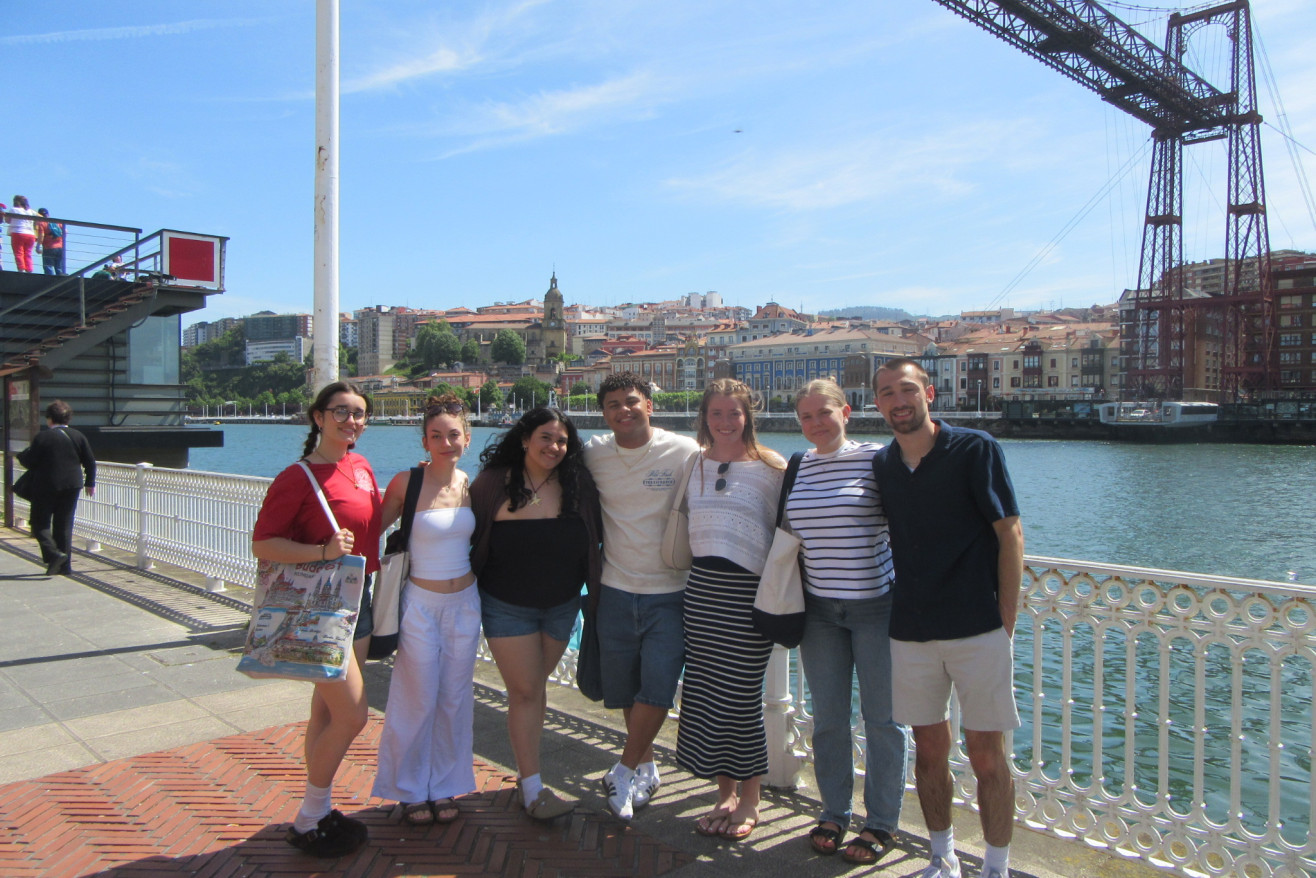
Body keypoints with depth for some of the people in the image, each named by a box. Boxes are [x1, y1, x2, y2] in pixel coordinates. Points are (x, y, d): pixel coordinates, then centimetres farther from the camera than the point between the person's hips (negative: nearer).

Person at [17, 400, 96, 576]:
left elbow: (29, 462, -6)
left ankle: (53, 554, -14)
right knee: (65, 524, 10)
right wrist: (90, 483, 16)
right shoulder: (78, 436, 2)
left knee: (40, 522, 7)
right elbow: (90, 462, 5)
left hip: (46, 487, -4)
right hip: (71, 486, 4)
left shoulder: (42, 437, -9)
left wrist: (22, 454, 16)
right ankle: (65, 564, 10)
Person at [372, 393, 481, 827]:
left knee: (455, 697, 11)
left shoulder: (472, 485, 2)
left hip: (464, 601, 4)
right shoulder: (407, 482, -11)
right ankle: (410, 790, 24)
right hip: (421, 601, -4)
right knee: (418, 699, 5)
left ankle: (445, 786, 28)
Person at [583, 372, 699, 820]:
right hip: (616, 592, 3)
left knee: (657, 688, -7)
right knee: (624, 691, 13)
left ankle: (625, 771, 16)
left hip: (670, 593, -3)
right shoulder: (593, 454, 0)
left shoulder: (685, 453, -9)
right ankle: (647, 767, 35)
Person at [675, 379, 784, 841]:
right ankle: (726, 793, 25)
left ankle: (749, 801, 19)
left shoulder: (771, 466, -4)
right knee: (704, 691, 8)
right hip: (702, 586, 5)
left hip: (749, 589, -5)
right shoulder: (695, 463, 9)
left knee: (742, 695, 1)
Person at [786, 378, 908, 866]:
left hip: (875, 604, -4)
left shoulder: (875, 459, -8)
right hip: (819, 607, 4)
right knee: (827, 717, 13)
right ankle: (834, 813, 31)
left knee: (881, 717, 7)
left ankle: (882, 823, 23)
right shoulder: (795, 468, 5)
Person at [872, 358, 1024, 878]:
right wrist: (900, 611, 11)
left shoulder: (975, 449, -6)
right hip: (910, 633, 4)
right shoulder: (881, 465, 7)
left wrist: (1006, 620, -8)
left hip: (978, 630, -4)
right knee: (929, 749, 12)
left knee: (986, 755, 4)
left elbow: (1010, 534, -6)